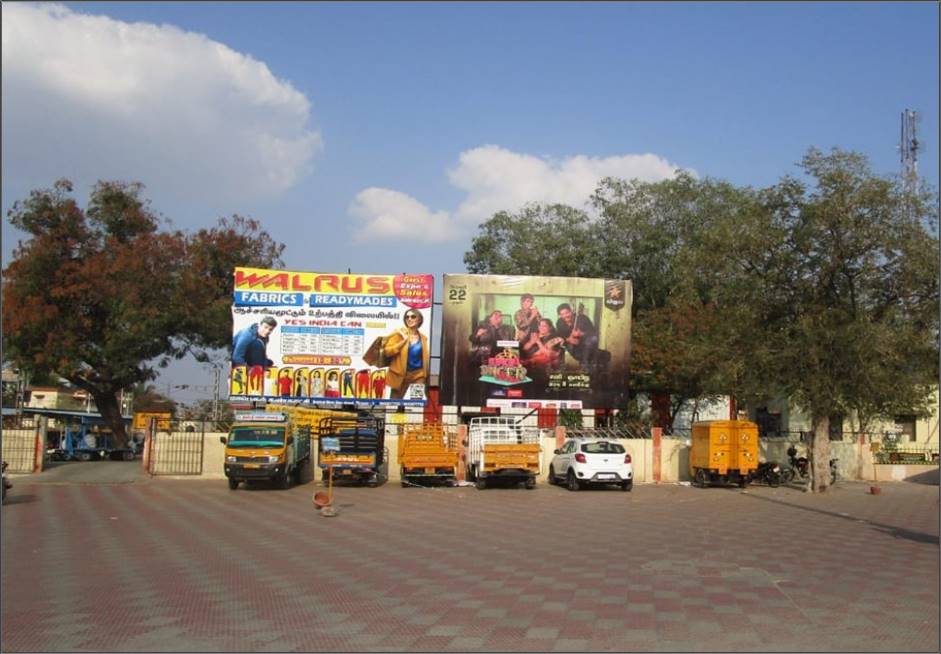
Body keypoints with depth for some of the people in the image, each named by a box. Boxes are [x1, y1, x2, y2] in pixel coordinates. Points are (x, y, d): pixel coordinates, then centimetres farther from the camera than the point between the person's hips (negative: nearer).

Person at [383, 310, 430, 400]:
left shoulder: (423, 337, 9)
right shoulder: (399, 333, 0)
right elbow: (387, 351, -8)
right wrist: (403, 341, -14)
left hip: (418, 375, 2)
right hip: (400, 374, -2)